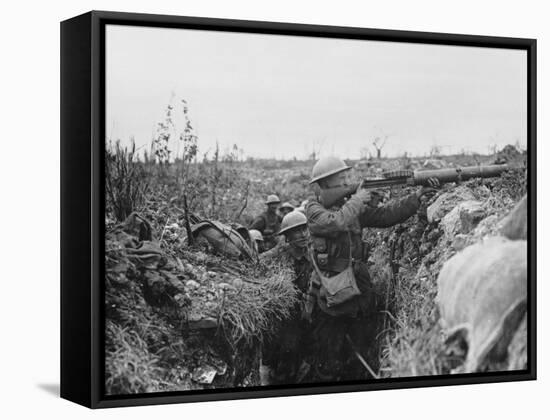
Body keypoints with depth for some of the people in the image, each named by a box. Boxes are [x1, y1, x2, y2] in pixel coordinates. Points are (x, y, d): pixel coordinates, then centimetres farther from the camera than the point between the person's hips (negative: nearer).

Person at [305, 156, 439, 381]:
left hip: (359, 291, 5)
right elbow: (335, 223, -26)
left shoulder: (353, 206, 8)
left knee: (365, 361, 9)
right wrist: (356, 202, -12)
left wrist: (418, 196, -9)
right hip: (331, 297, -5)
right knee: (329, 362, 3)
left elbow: (387, 214, 1)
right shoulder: (314, 208, -6)